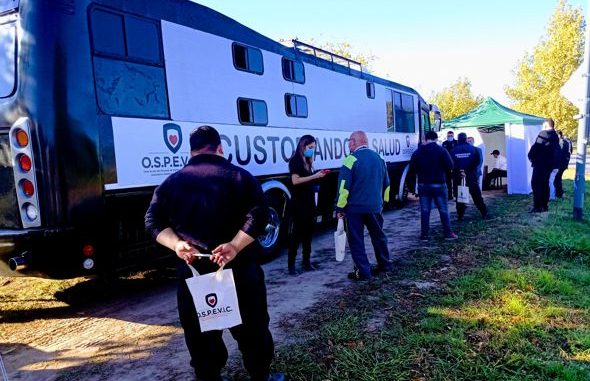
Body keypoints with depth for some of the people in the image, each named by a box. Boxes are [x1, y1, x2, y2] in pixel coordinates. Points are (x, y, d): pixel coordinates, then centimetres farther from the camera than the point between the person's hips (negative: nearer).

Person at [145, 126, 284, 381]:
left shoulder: (172, 182, 6)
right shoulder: (238, 176, -1)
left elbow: (154, 221, -2)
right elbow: (258, 214, -14)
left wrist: (176, 244, -11)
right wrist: (235, 245, -20)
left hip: (193, 270, 2)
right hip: (238, 267, -1)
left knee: (200, 331, 15)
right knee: (251, 325, 14)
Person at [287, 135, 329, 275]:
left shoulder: (307, 161, 15)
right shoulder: (295, 160, -10)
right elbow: (295, 180, -20)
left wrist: (318, 176, 5)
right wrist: (314, 176, -20)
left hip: (309, 201, 8)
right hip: (299, 203, -8)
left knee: (308, 232, 11)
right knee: (297, 232, -7)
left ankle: (307, 262, 19)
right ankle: (291, 264, -2)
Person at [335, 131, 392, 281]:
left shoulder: (351, 159, -13)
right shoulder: (378, 158, 9)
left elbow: (344, 186, -15)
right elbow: (386, 184, 16)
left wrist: (340, 208, -9)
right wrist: (382, 201, 25)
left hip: (355, 207, -6)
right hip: (375, 207, 6)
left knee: (356, 240, 3)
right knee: (378, 236, 20)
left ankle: (362, 272, 6)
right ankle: (385, 264, 31)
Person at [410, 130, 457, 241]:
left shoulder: (417, 152, 1)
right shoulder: (441, 150, -7)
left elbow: (412, 168, 2)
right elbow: (450, 166, -7)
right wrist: (441, 170, 12)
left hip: (423, 184, 2)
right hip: (439, 184, -2)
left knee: (424, 211, 5)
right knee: (443, 210, 7)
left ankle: (424, 235, 5)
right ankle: (448, 233, 13)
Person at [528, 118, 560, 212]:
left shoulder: (543, 134, -13)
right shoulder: (555, 136, 15)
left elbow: (536, 147, -15)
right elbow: (557, 151, 17)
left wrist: (531, 156, -2)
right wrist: (553, 161, 17)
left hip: (540, 163, -9)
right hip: (550, 163, 9)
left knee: (536, 184, -6)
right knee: (545, 184, 14)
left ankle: (537, 207, -9)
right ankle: (544, 206, 17)